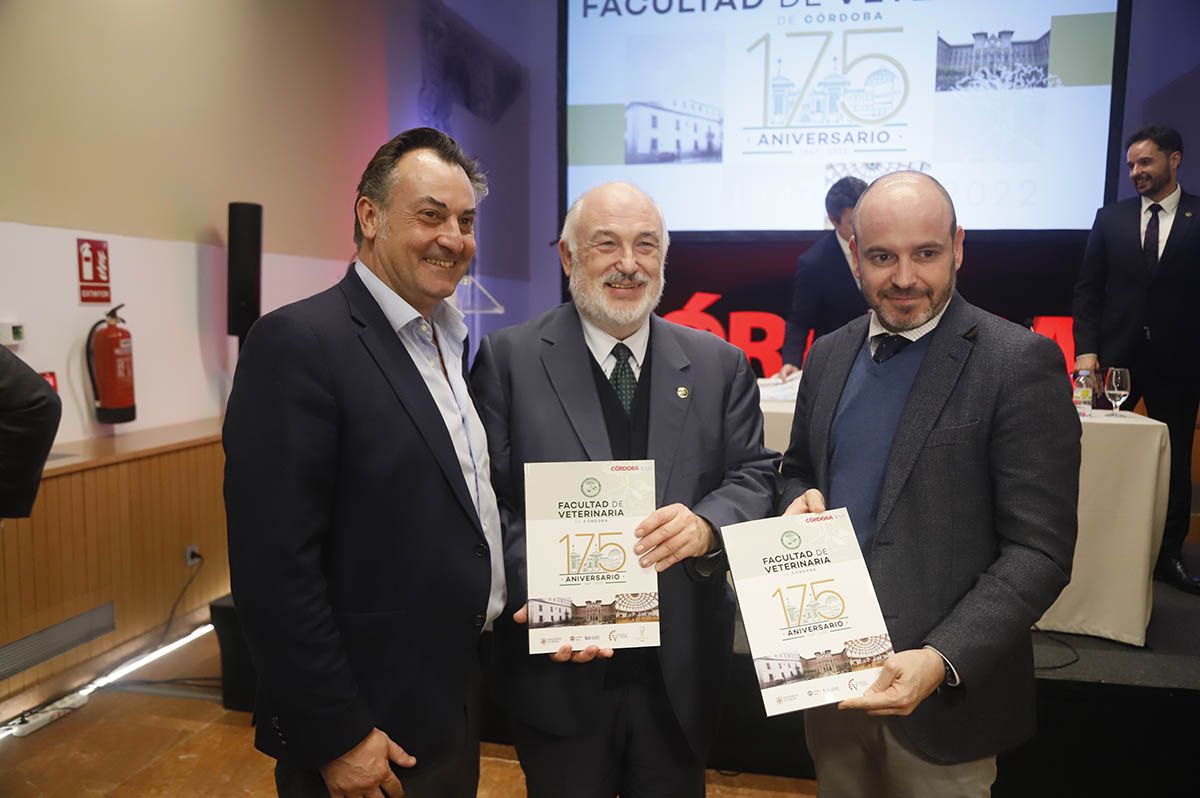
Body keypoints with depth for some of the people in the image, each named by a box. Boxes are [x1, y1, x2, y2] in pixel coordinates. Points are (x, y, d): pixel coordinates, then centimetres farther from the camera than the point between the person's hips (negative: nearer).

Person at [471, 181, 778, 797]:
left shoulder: (719, 364, 4)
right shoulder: (508, 358, -4)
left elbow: (755, 474, 2)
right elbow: (489, 496, -7)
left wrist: (707, 524, -20)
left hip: (683, 670, 3)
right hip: (559, 667, -2)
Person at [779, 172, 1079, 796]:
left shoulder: (1019, 363, -14)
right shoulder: (829, 354, 4)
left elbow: (1039, 550, -15)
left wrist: (944, 661, -26)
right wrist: (800, 501, -8)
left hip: (947, 683, -4)